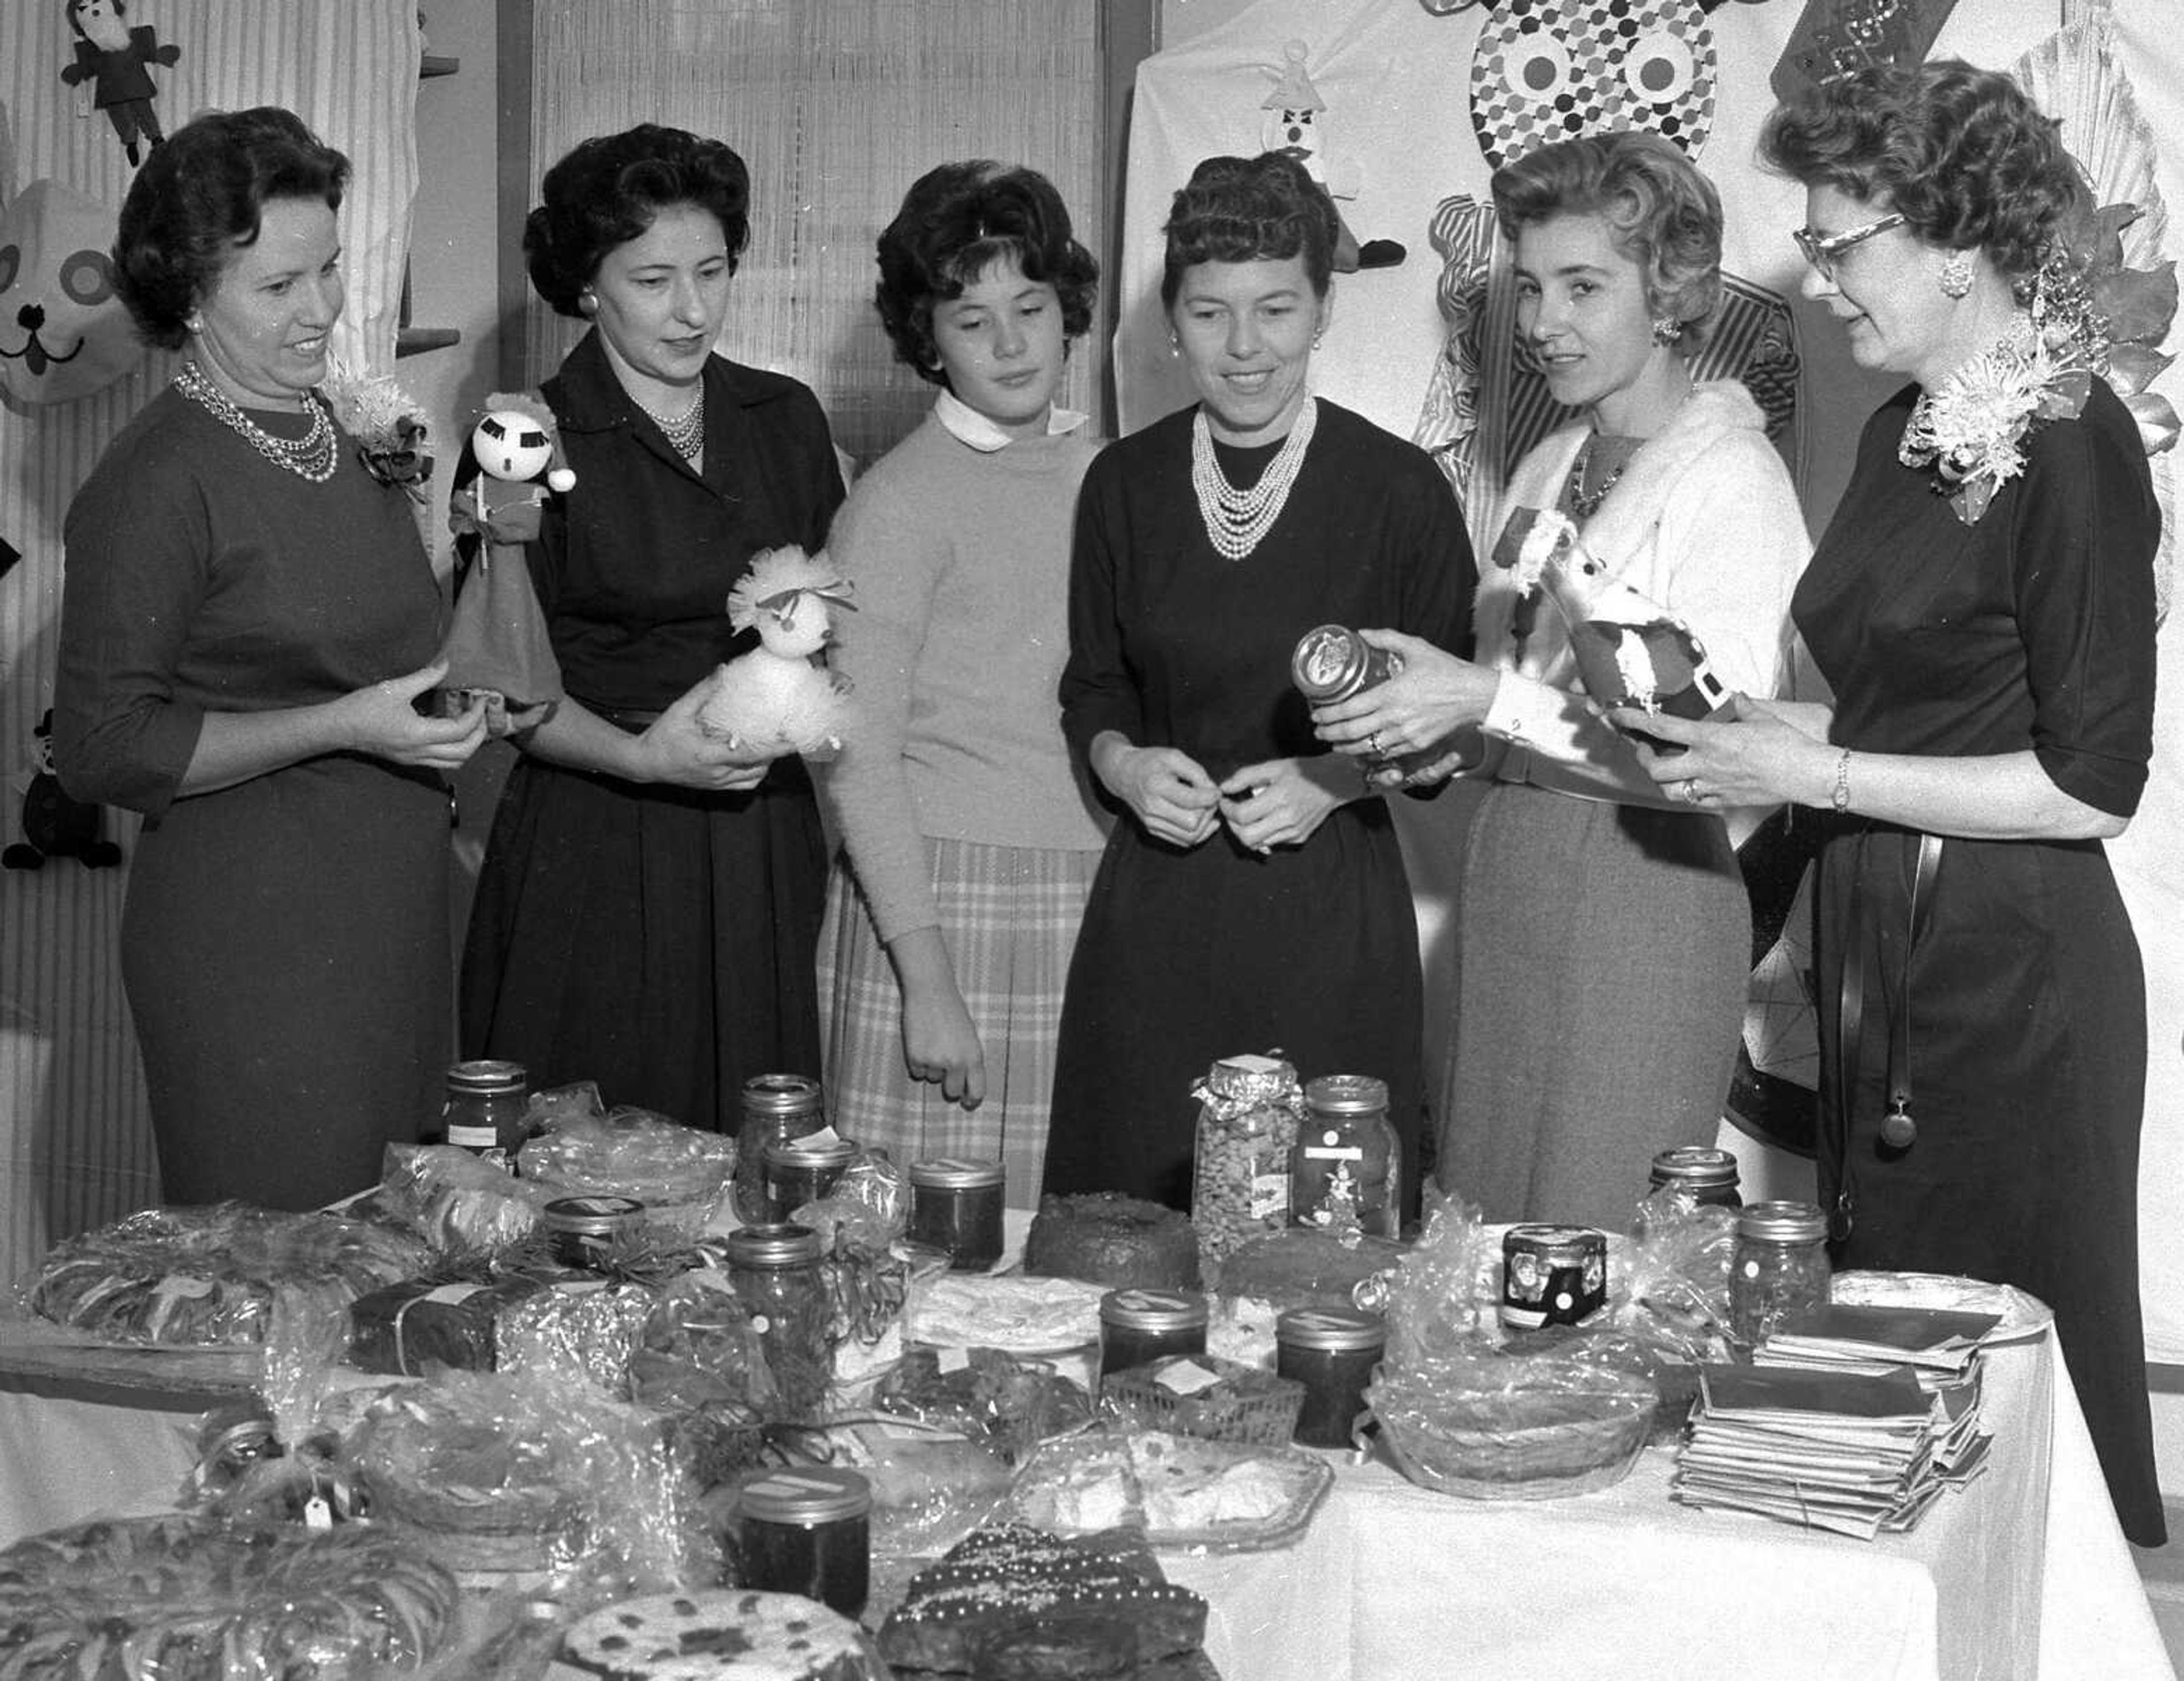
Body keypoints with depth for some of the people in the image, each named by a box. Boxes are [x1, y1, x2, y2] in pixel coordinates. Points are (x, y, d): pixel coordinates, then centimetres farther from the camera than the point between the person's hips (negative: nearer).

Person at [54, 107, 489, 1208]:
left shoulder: (342, 434, 12)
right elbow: (102, 748, -14)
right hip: (249, 939, -7)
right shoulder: (155, 480, -13)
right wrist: (344, 727, -20)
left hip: (393, 913, 8)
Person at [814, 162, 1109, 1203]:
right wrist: (928, 981, -12)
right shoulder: (899, 502, -6)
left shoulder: (1105, 474, 9)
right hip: (938, 898, -4)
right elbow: (856, 761, -8)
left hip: (1093, 910, 5)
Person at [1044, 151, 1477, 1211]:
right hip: (1151, 916, 3)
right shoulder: (1124, 484, 4)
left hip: (1331, 908, -2)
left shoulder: (1399, 489, -5)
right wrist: (1121, 761, -5)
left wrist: (1334, 779, -13)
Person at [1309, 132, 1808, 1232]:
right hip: (1505, 881, 7)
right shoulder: (1548, 469, 16)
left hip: (1644, 890, -7)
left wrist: (1487, 698, -21)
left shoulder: (1731, 477, -9)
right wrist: (1417, 714, 1)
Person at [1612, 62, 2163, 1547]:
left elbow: (2093, 785, -16)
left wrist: (1817, 774, -16)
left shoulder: (2071, 448, -15)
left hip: (2012, 977, -8)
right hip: (1880, 951, 8)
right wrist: (1756, 735, 3)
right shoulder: (1909, 430, 10)